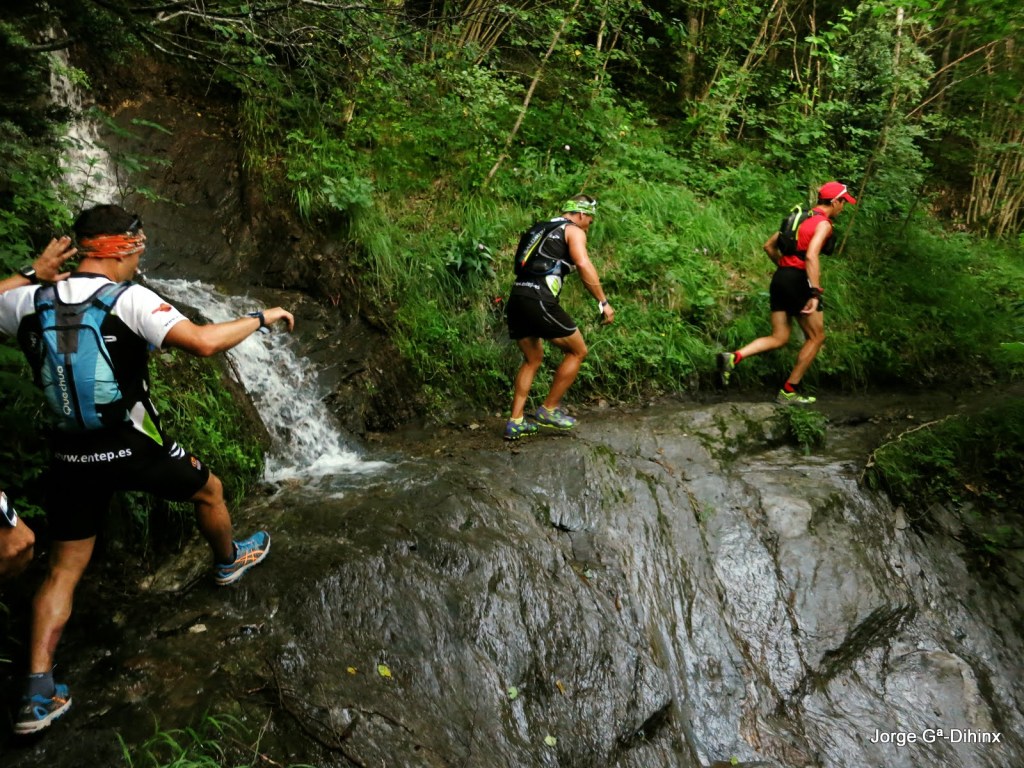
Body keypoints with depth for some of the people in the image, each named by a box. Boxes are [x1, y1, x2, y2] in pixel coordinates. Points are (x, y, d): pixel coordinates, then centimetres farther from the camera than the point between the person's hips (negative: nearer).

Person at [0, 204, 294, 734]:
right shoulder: (129, 299, -17)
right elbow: (202, 342, -28)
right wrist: (262, 318, -15)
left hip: (71, 455, 4)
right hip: (134, 449, -4)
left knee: (64, 569, 14)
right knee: (209, 491, 26)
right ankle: (229, 561, 51)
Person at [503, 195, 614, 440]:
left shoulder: (541, 228, 29)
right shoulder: (573, 231, 4)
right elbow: (583, 264, -13)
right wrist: (603, 302, -11)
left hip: (516, 299, 8)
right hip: (539, 301, -8)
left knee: (532, 358, 22)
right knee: (577, 351, 9)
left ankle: (516, 423, 18)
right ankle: (548, 410, 12)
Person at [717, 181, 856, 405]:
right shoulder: (823, 223, -7)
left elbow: (769, 246, 20)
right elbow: (811, 256, -23)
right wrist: (815, 293, -27)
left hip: (780, 278, 8)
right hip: (798, 280, -8)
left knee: (778, 338, 8)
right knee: (816, 337, 7)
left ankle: (733, 357, -15)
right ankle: (789, 391, 7)